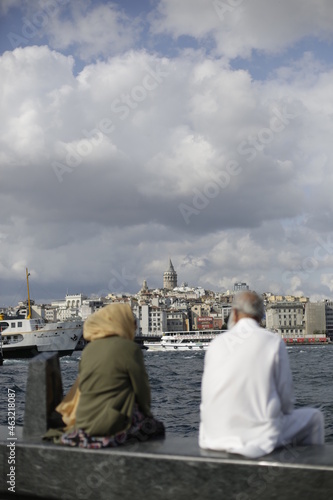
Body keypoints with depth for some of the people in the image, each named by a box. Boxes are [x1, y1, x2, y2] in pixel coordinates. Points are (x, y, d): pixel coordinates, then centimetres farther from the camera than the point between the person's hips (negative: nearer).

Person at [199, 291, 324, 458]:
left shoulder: (216, 343, 5)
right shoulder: (274, 342, -5)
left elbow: (207, 397, 10)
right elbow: (286, 397, -5)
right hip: (259, 434, -4)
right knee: (313, 417, 21)